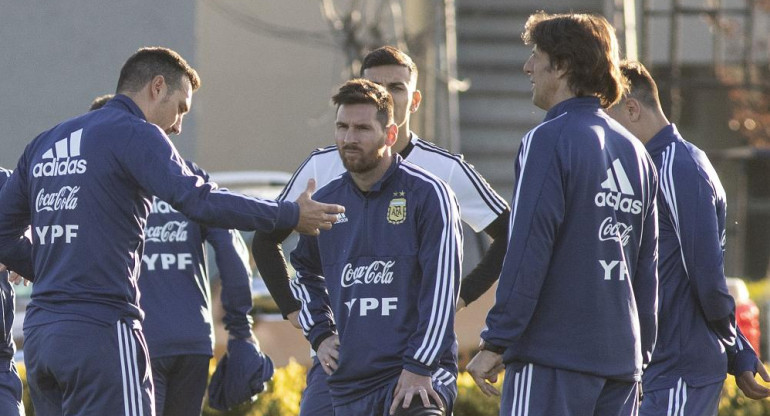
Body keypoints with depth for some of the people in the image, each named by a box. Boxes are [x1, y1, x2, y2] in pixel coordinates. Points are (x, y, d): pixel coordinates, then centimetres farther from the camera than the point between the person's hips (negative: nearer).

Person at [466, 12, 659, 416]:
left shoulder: (549, 140, -8)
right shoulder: (634, 152, 16)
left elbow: (527, 252, -14)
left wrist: (496, 341, -11)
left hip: (553, 354, -8)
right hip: (620, 359, 8)